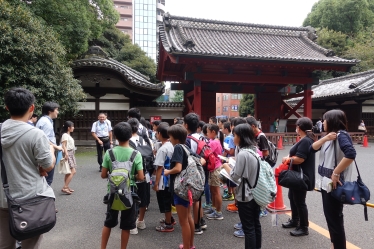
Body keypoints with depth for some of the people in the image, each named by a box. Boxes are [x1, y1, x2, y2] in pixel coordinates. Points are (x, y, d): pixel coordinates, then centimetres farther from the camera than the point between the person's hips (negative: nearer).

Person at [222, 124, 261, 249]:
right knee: (256, 224, 19)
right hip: (256, 193, 9)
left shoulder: (242, 153, -22)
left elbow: (235, 176, -18)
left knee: (248, 228, 4)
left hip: (245, 196, -9)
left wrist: (226, 166, -3)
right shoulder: (255, 150, 4)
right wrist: (235, 162, 10)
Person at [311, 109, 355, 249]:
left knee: (335, 219, 1)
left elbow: (351, 154, -31)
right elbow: (313, 148, 4)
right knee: (330, 217, 20)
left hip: (334, 184, -9)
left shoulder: (341, 135, -15)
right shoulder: (330, 135, 12)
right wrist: (325, 138, -13)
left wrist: (336, 173, -25)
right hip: (325, 182, 9)